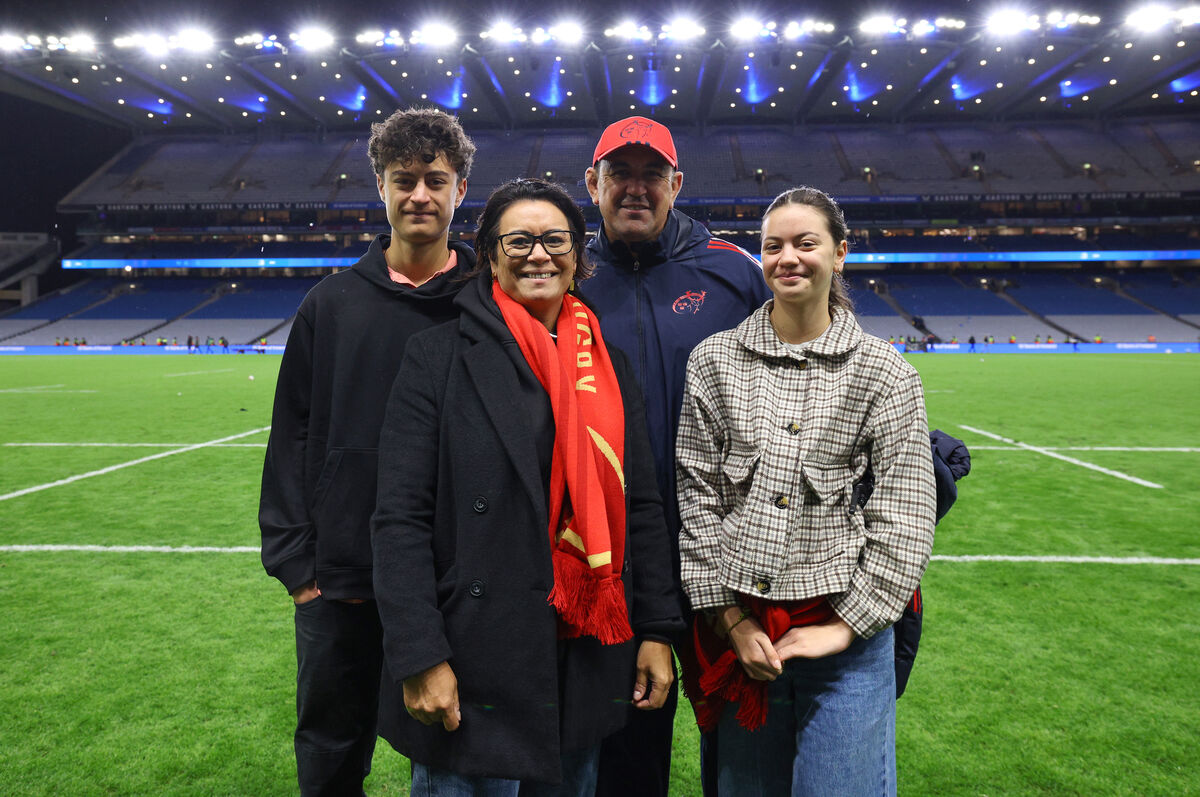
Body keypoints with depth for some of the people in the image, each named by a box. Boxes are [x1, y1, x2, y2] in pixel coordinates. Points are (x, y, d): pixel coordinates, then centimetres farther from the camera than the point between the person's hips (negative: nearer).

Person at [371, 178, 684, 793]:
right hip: (474, 669, -4)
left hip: (588, 664, 5)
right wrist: (420, 657, -15)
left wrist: (656, 631, 4)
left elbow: (641, 507, 8)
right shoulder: (438, 357, -6)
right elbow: (400, 518, -10)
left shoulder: (608, 364, 7)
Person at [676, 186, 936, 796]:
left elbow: (905, 518, -3)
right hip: (739, 628, 2)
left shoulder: (886, 375, -1)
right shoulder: (714, 361, 2)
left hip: (847, 633, -1)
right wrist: (730, 617, -2)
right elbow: (696, 497, 1)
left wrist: (844, 627, -7)